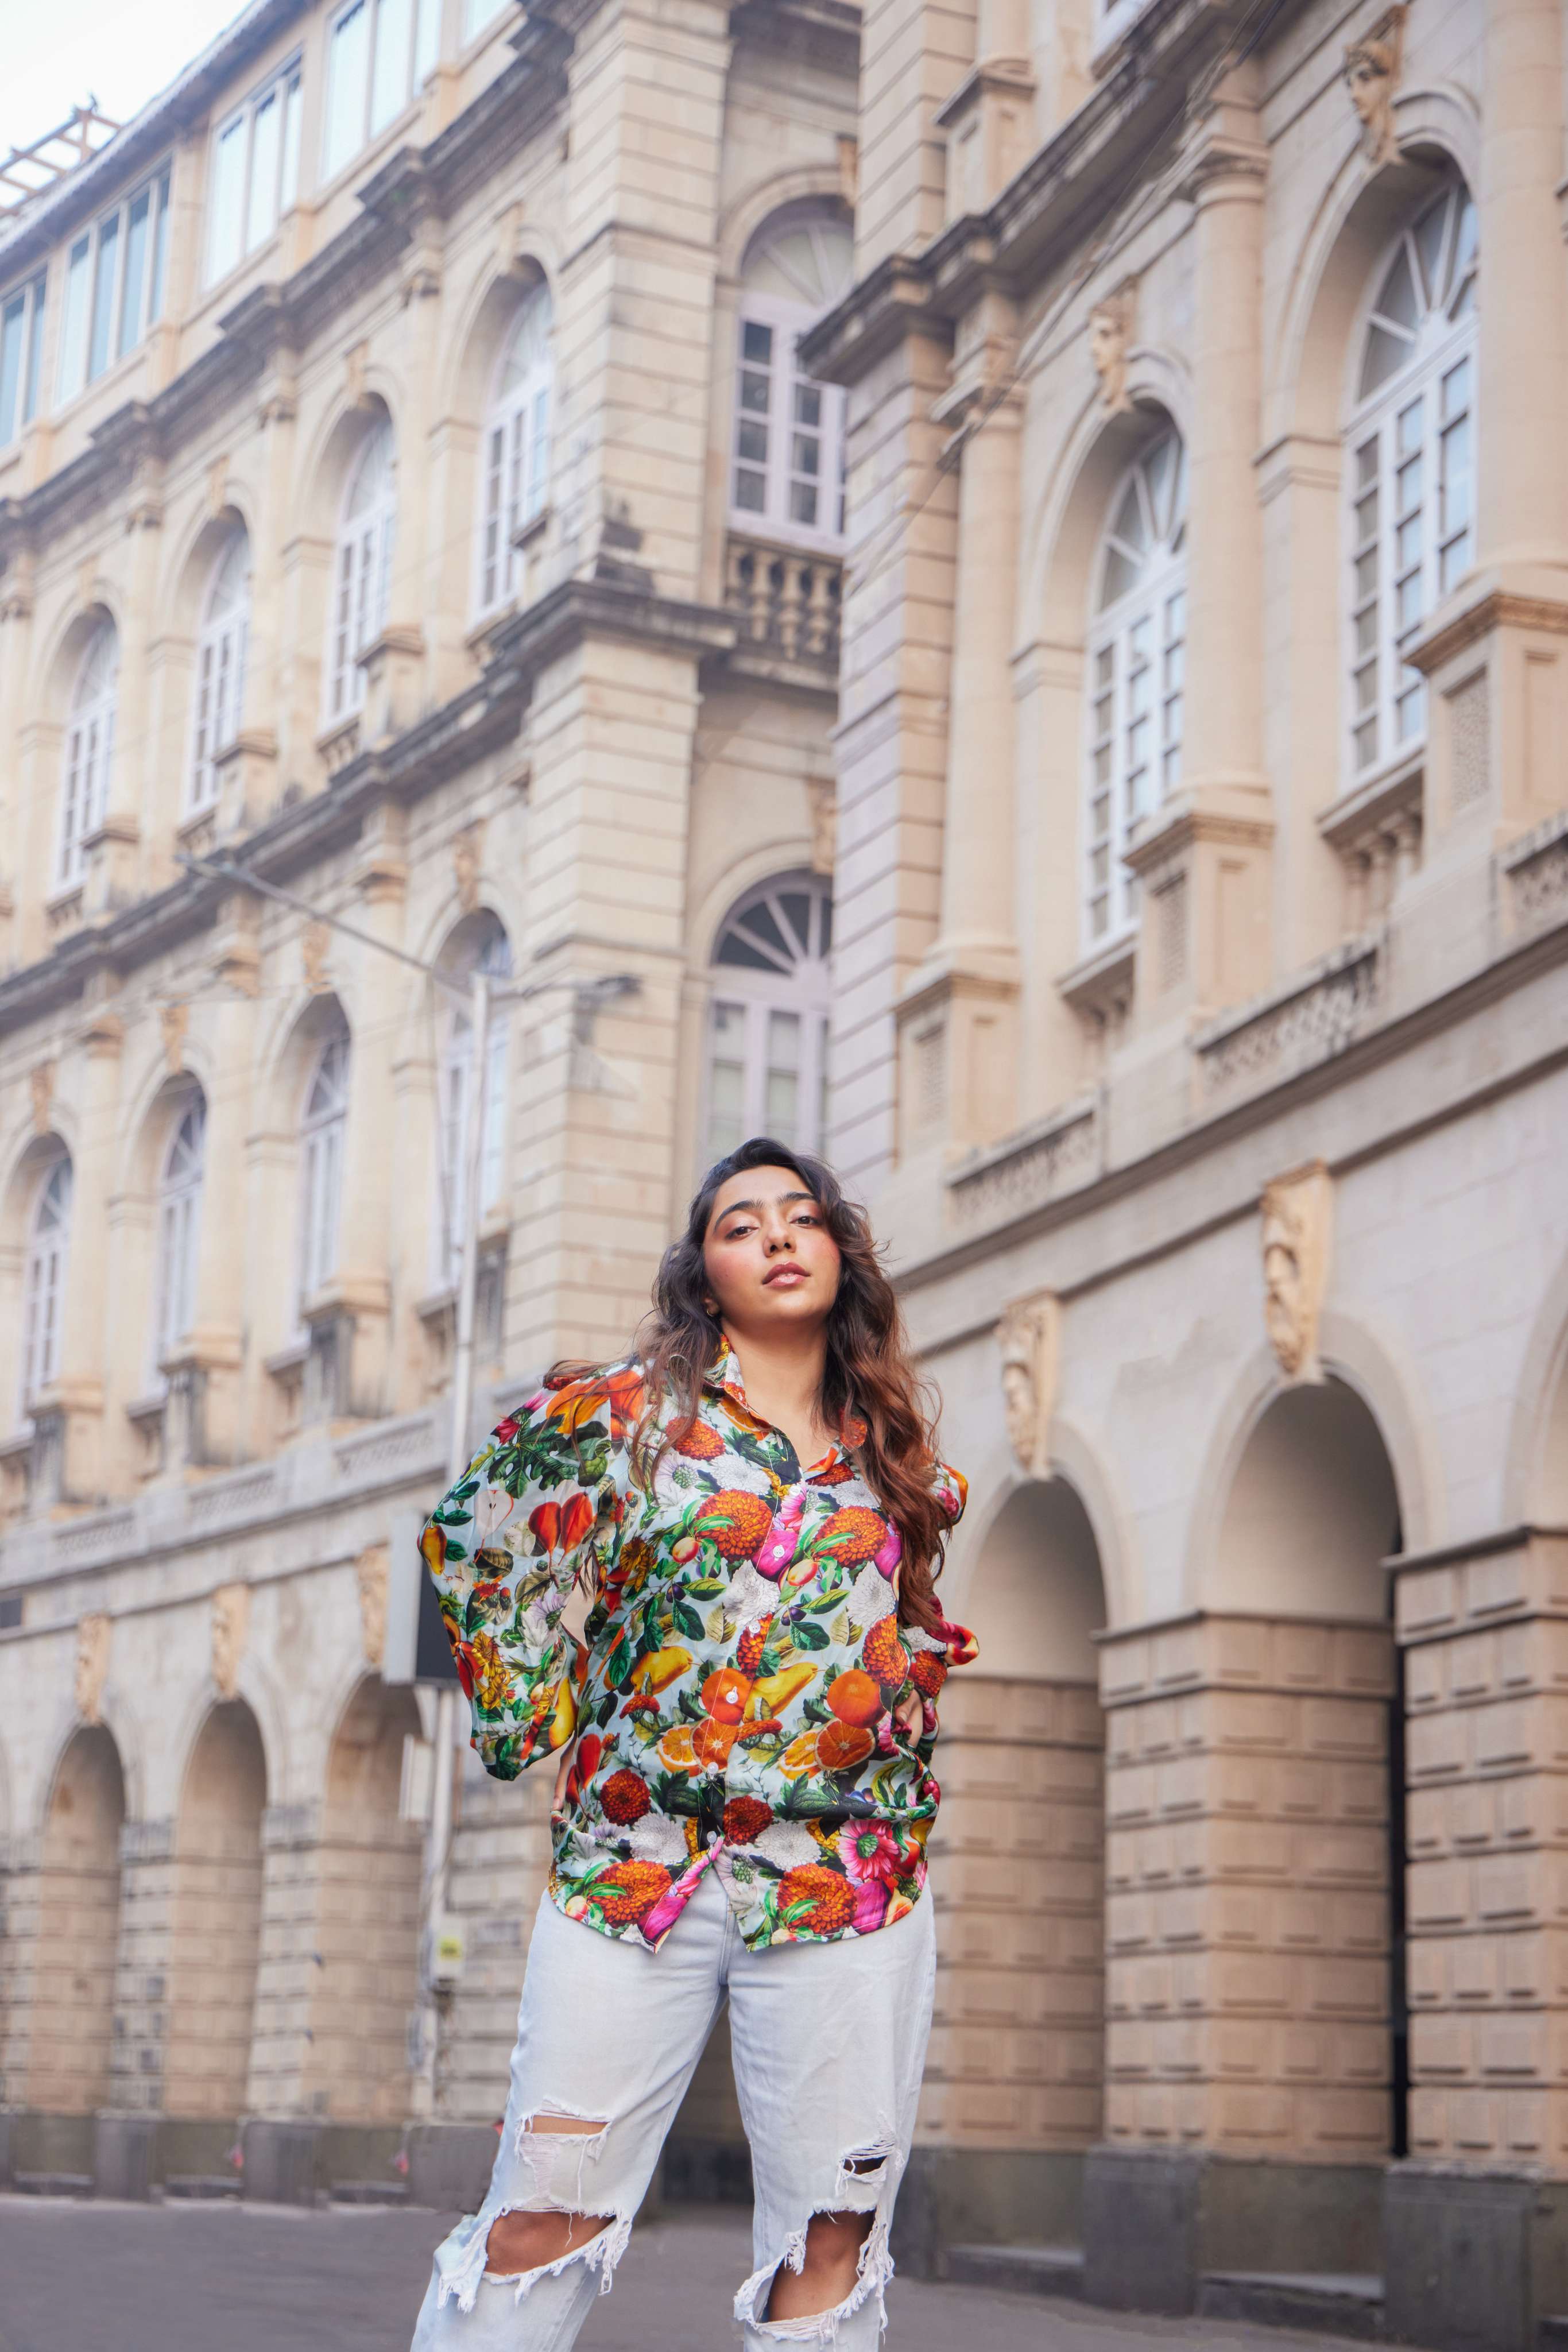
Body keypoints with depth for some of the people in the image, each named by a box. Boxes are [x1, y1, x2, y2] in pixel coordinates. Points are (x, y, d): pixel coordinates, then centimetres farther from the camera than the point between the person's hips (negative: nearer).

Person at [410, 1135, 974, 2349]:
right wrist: (538, 1722, 9)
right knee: (542, 2218, -4)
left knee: (831, 2240, 2)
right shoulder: (626, 1412, 4)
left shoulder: (898, 1455, 13)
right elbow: (476, 1541, 13)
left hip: (845, 1880, 2)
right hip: (634, 1864, -2)